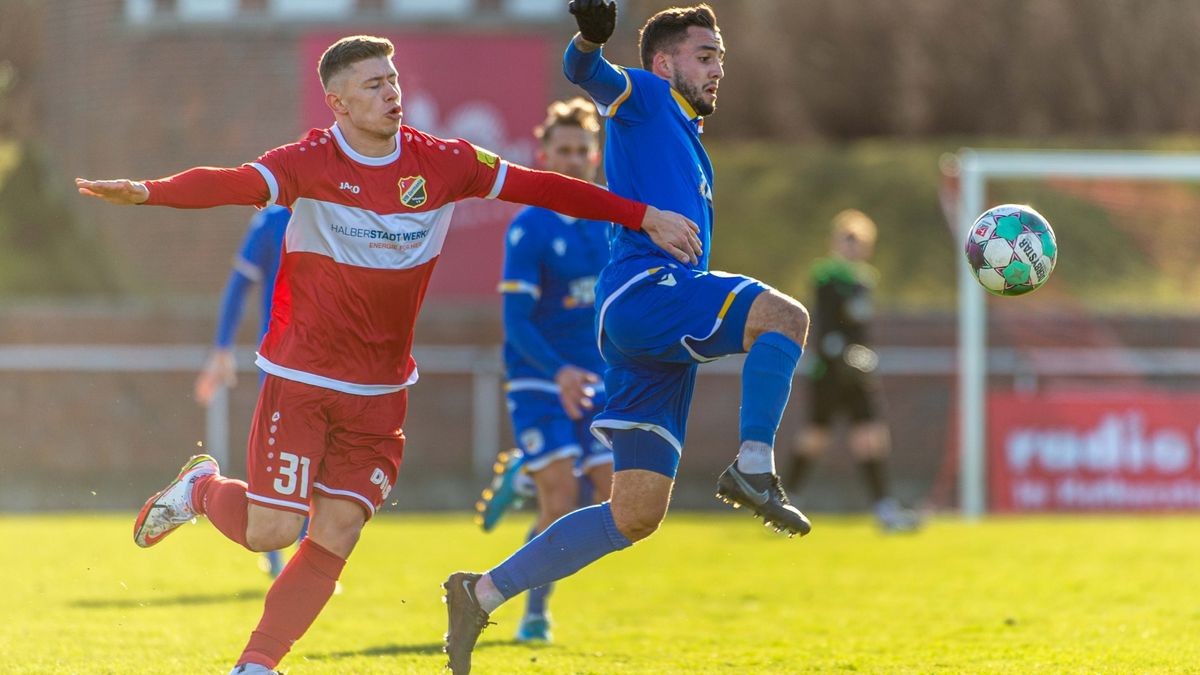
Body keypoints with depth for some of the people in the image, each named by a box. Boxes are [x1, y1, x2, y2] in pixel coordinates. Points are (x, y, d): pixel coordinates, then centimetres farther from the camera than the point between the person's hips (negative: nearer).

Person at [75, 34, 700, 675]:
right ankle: (200, 489, 27)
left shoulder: (440, 163, 0)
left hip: (379, 392, 4)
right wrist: (145, 192, -47)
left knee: (335, 538, -3)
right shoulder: (312, 162, -12)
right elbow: (235, 184, -28)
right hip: (301, 381, -4)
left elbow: (537, 186, 6)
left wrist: (644, 217, 6)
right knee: (269, 533, -6)